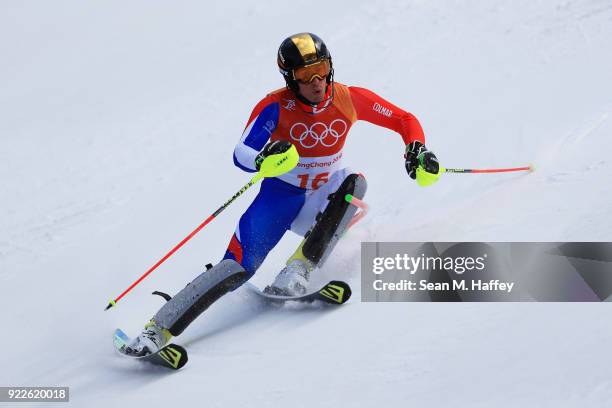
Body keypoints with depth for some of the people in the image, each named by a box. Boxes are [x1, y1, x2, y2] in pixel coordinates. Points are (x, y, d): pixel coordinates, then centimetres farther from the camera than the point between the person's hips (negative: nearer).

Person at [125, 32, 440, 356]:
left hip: (322, 202, 3)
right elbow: (241, 155, -22)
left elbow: (405, 120, 0)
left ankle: (298, 271, -29)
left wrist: (416, 150, -19)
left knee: (354, 182, -30)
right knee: (239, 267, -21)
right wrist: (264, 158, -44)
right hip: (281, 196, -3)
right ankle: (158, 329, -18)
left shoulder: (350, 99, -11)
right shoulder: (276, 106, -17)